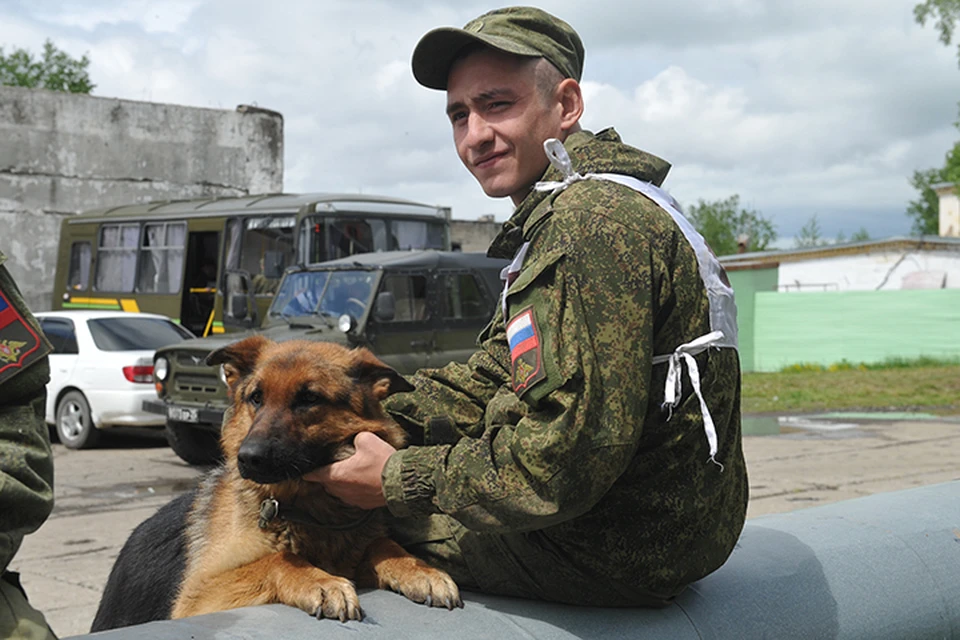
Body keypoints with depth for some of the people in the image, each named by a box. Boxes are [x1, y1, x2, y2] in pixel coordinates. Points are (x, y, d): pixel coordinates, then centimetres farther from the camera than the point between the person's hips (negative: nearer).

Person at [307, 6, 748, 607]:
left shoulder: (591, 226, -24)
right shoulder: (580, 209, 12)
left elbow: (570, 456, -29)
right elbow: (493, 379, 13)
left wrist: (398, 480, -18)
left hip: (616, 553, -10)